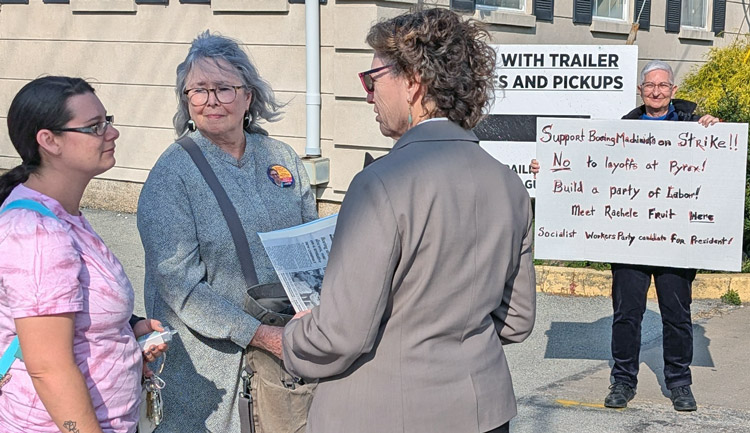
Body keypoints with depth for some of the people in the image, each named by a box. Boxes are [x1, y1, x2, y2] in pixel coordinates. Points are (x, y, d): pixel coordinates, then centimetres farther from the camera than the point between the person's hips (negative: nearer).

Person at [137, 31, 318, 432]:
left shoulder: (281, 157, 4)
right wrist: (262, 335, -21)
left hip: (288, 346, 4)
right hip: (212, 361, -4)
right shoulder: (170, 176, -11)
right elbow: (181, 285, -17)